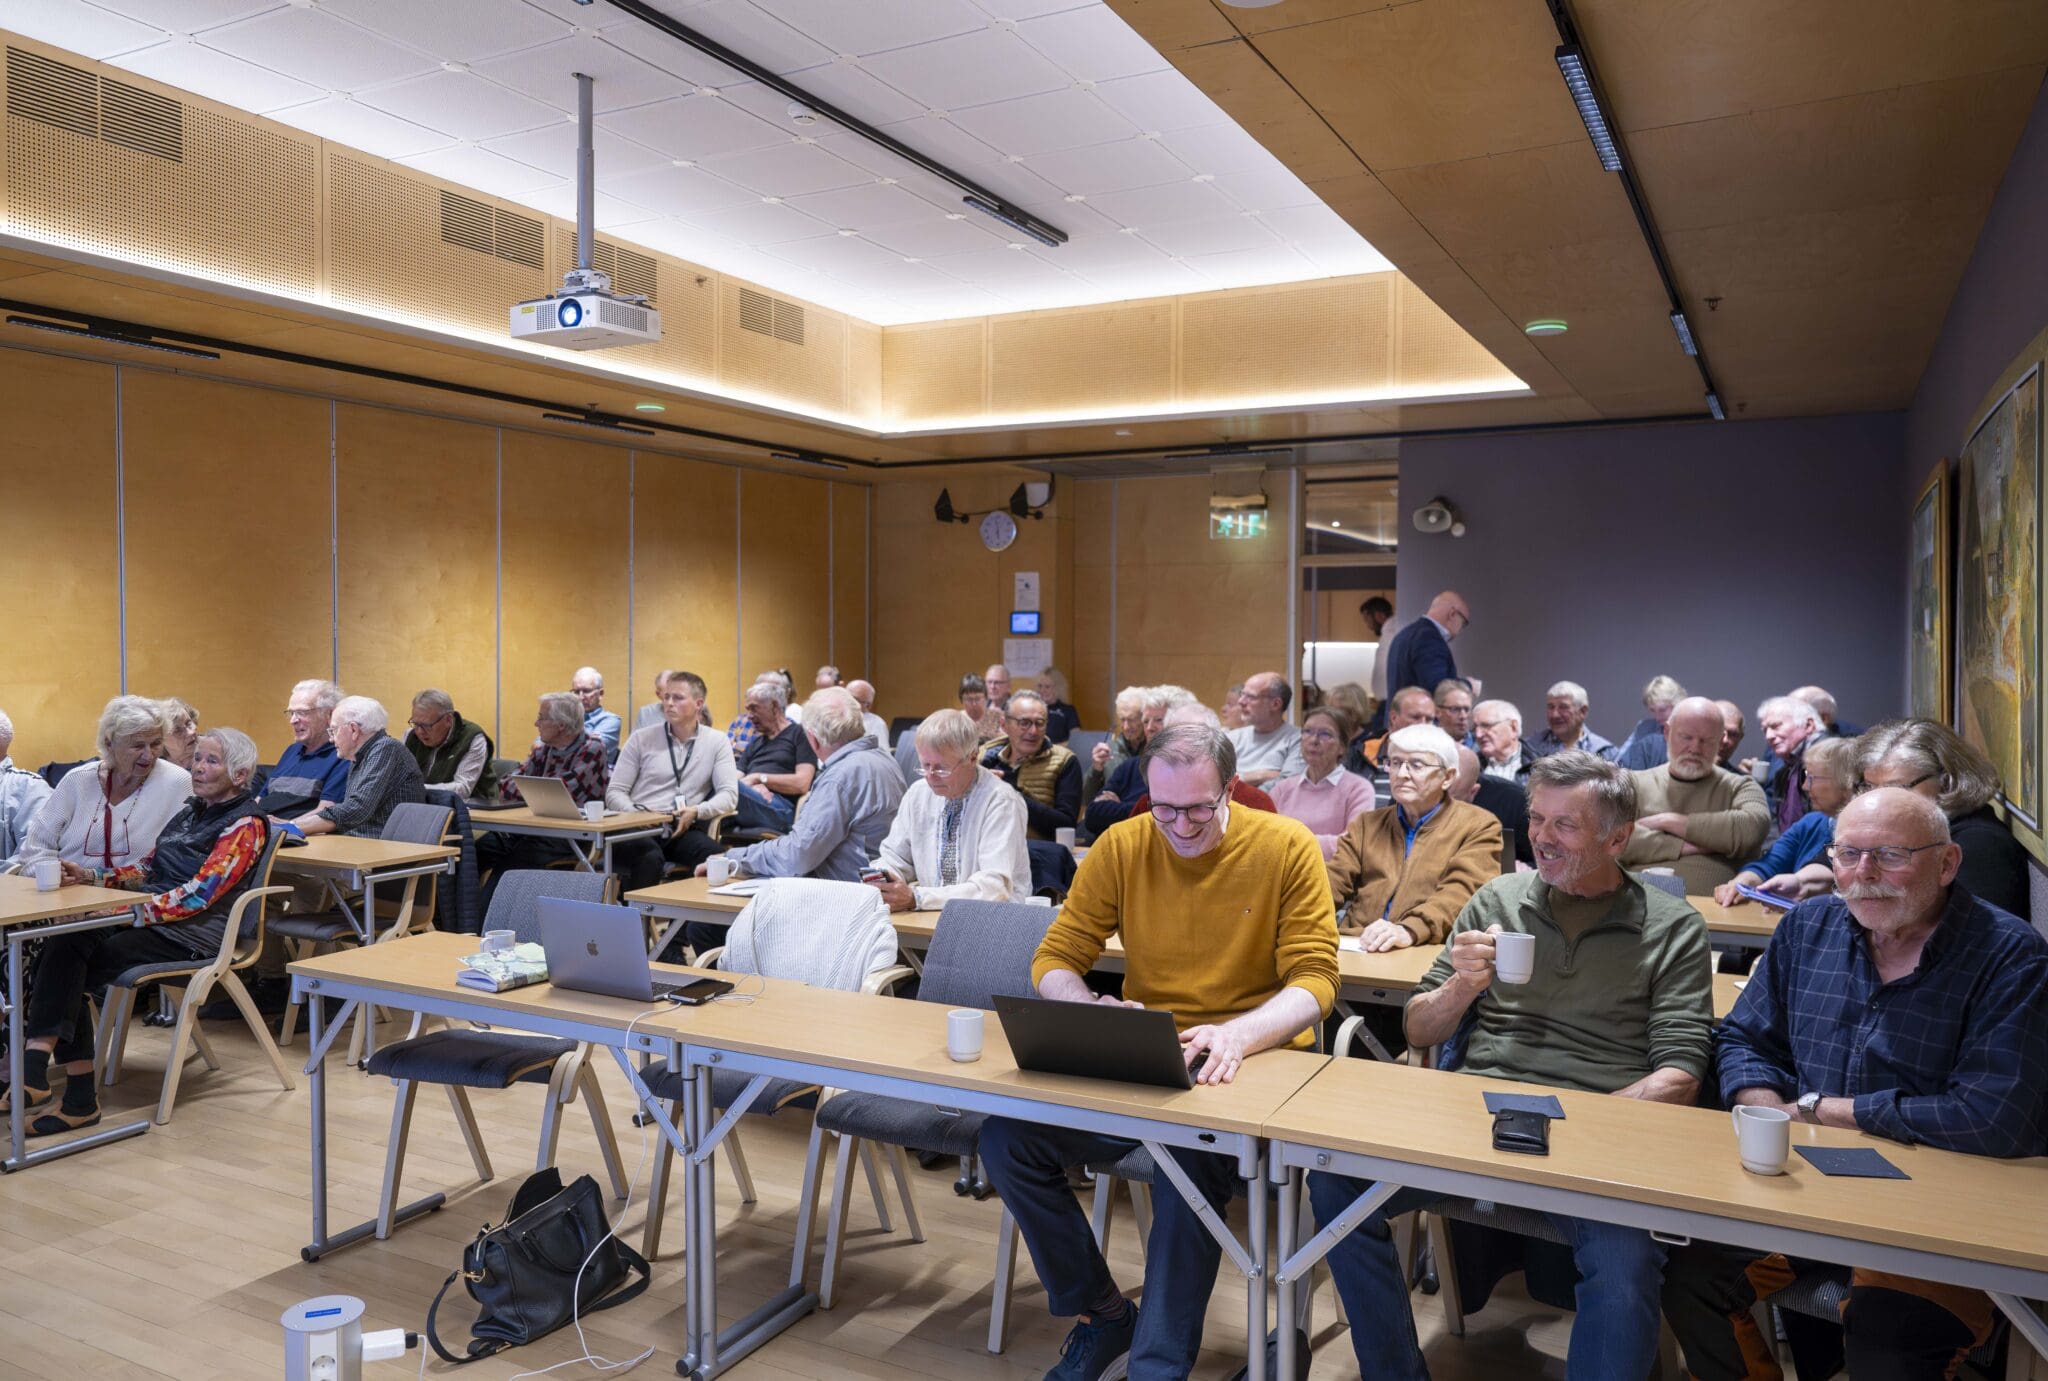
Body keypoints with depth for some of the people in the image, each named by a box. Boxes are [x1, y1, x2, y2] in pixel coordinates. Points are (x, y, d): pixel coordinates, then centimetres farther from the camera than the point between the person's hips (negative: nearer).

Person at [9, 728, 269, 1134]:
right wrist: (92, 875, 4)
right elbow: (147, 866, 20)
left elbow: (199, 894, -16)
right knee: (60, 949, -20)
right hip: (151, 920, 7)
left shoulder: (244, 825, -7)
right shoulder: (190, 811, 20)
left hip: (193, 936, -7)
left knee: (64, 966, -21)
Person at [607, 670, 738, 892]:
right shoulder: (641, 738, 9)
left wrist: (696, 811, -18)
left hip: (682, 829, 1)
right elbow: (614, 793, 7)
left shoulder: (717, 742, 9)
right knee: (650, 856, -35)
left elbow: (729, 795, 1)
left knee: (712, 854, -32)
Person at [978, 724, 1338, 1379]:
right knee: (1004, 1140, -16)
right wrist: (1093, 1011, -22)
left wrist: (1240, 1033, -31)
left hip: (1251, 1064, -3)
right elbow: (1053, 963, 1)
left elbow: (1315, 980, -10)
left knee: (1194, 1160, -35)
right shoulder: (1121, 847, -2)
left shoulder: (1286, 848, -7)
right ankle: (1102, 1313, 7)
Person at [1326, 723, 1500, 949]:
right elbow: (1334, 880, 9)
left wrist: (1408, 930, -28)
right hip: (1357, 950, 5)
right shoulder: (1367, 825, 21)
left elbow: (1462, 893, -10)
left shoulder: (1480, 827, 6)